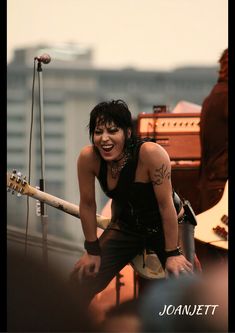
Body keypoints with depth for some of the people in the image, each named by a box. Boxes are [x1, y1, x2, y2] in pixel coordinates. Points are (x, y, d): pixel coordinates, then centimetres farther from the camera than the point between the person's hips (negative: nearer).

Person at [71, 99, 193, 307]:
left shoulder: (151, 153, -34)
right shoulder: (88, 158, -23)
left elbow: (166, 205, -27)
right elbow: (88, 204, -10)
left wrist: (172, 253, -22)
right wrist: (93, 250, -4)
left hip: (167, 225, -3)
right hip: (126, 225, 3)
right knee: (80, 281, -3)